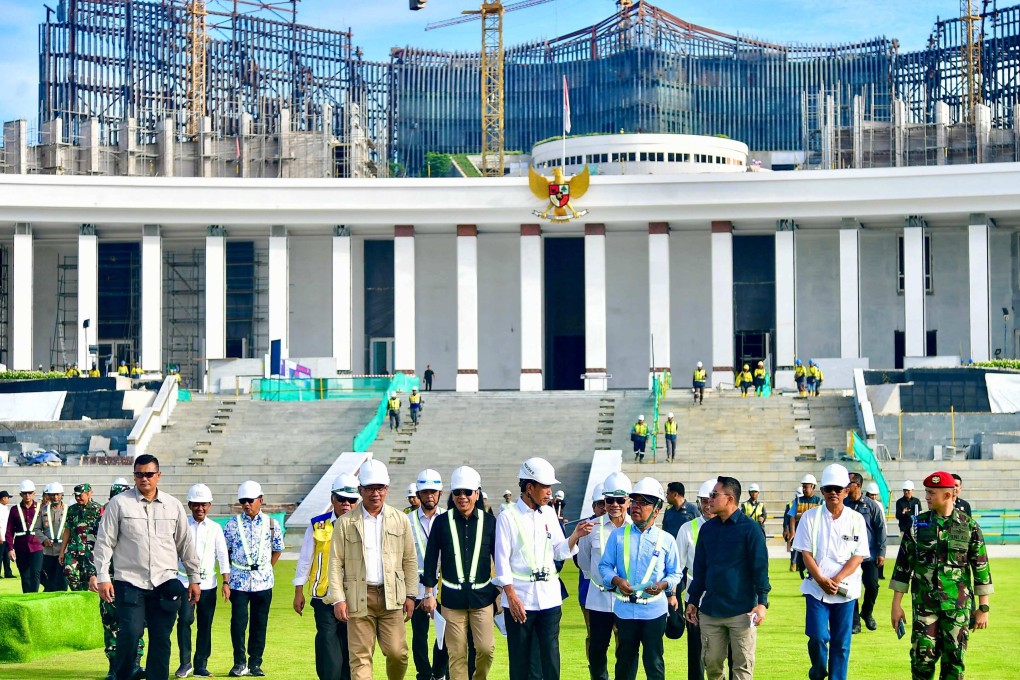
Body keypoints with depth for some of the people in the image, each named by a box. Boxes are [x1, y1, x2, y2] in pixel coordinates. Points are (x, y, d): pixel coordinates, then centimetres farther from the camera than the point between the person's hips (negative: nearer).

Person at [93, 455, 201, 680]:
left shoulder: (173, 506, 11)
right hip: (129, 582, -3)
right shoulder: (119, 503, 2)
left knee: (161, 639, 2)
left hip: (165, 583, 3)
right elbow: (105, 542, 1)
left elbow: (185, 544, 17)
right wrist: (102, 577, -5)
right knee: (130, 634, -13)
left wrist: (194, 578, 17)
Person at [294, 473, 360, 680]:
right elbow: (305, 560, 9)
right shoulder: (317, 525, 4)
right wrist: (299, 591, 9)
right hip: (324, 598, -1)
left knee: (350, 652, 5)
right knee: (328, 647, -6)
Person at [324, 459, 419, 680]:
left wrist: (410, 595, 6)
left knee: (397, 652, -4)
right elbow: (336, 563, 2)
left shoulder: (400, 520, 9)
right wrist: (338, 599, -6)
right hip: (359, 597, -1)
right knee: (360, 656, -2)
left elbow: (410, 560, 12)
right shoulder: (345, 523, 3)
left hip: (391, 596, 1)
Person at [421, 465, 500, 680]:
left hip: (482, 595, 0)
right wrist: (429, 593, 2)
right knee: (457, 654, 1)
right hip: (452, 598, 0)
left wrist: (502, 592, 8)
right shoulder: (442, 522, 1)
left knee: (486, 648, -6)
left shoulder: (489, 521, 2)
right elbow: (431, 559, 4)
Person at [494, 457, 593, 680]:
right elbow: (502, 560, -8)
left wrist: (575, 536, -8)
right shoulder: (508, 517, -5)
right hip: (520, 597, -4)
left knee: (551, 654, 1)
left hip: (549, 596, 4)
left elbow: (559, 552, 11)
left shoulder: (549, 514, 10)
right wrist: (512, 597, -14)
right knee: (520, 658, 4)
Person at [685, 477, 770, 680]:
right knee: (711, 662, 8)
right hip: (710, 609, 5)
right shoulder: (707, 529, 11)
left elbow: (760, 567, -8)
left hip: (742, 611, -5)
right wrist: (693, 600, 15)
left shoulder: (749, 528, -6)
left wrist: (762, 602, -15)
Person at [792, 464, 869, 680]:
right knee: (818, 637, -8)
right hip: (816, 588, -1)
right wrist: (822, 580, -14)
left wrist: (836, 580, -14)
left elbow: (858, 555, -2)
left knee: (841, 642, 3)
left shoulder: (856, 519, 2)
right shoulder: (810, 517, 2)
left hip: (845, 590, 1)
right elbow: (806, 553, -1)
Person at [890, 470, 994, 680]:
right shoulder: (918, 524, 3)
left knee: (954, 662, 3)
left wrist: (983, 607, 0)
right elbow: (903, 564, 5)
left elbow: (981, 567, 2)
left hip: (958, 606, -1)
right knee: (922, 659, -1)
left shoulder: (969, 526, -1)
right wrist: (896, 605, 2)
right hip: (924, 605, 1)